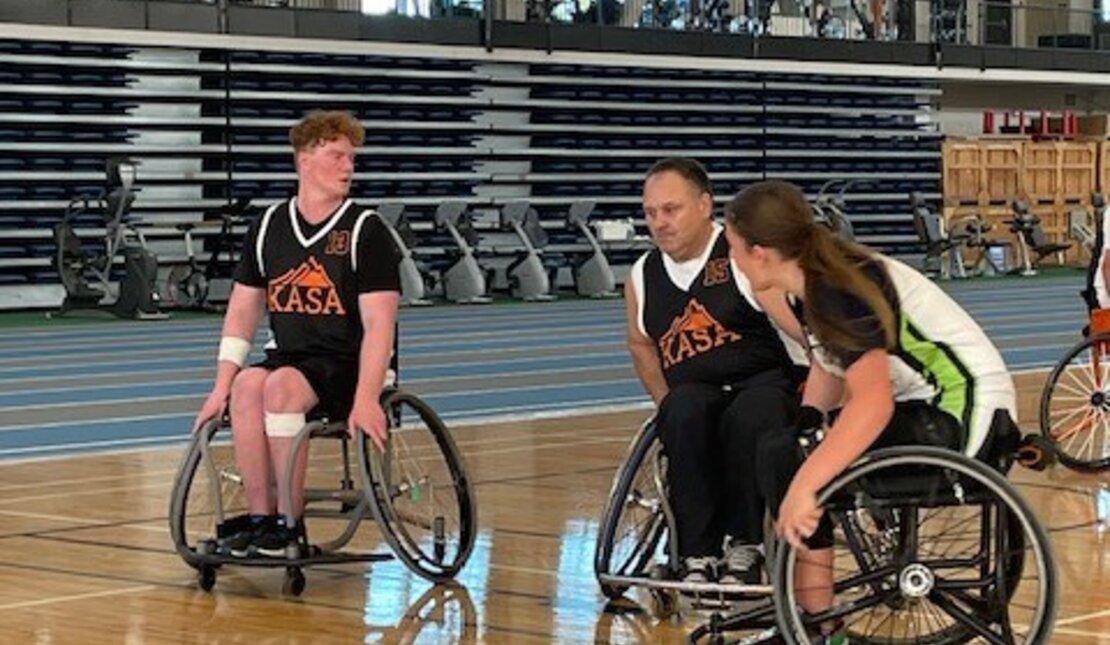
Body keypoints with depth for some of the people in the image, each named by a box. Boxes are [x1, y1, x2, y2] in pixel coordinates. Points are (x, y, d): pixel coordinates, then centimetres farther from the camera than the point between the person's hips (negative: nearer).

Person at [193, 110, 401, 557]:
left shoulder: (366, 231, -6)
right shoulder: (269, 227, 6)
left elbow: (379, 325, -13)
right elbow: (242, 312, 10)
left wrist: (366, 399, -24)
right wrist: (221, 385, 1)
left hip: (346, 365, -4)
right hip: (287, 355, 4)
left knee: (281, 386, -32)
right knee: (247, 385, -29)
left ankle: (290, 523, -22)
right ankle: (260, 516, -21)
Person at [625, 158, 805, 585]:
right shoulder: (643, 277, 9)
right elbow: (640, 344, 27)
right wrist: (666, 403, 14)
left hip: (764, 378, -3)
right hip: (693, 393, 3)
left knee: (749, 418, -38)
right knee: (683, 412, -34)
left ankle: (744, 546, -18)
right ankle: (697, 554, -28)